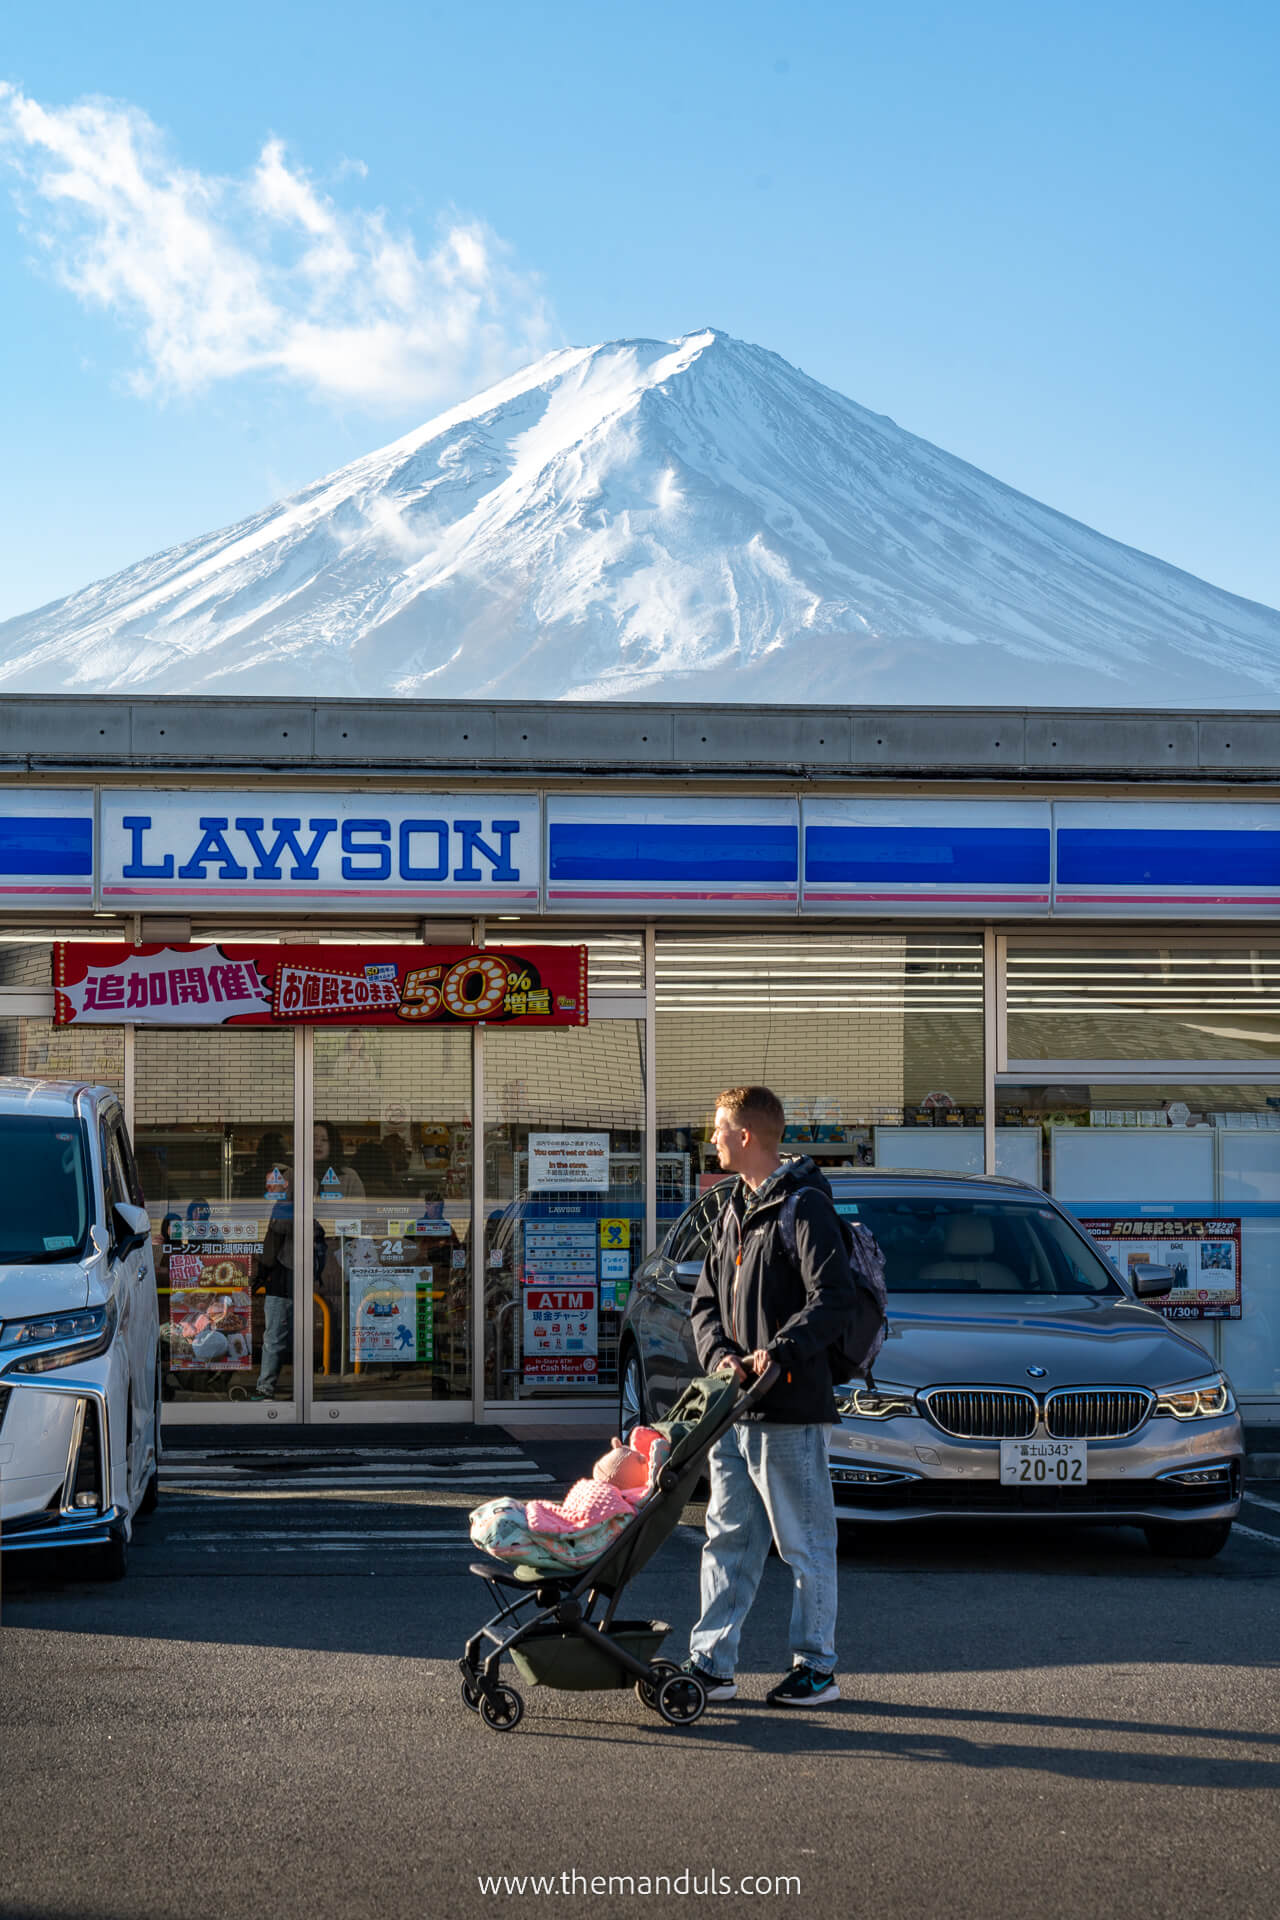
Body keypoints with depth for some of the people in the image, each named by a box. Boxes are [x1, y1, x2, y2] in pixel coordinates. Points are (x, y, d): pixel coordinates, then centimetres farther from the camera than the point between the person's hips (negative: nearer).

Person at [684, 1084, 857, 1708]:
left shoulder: (805, 1207, -10)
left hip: (790, 1411, -8)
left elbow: (834, 1299, -18)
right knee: (729, 1540, 11)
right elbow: (706, 1299, 18)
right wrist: (720, 1355, -1)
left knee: (806, 1545, 0)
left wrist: (778, 1352, -24)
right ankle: (711, 1663, 15)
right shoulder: (734, 1211, 18)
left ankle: (816, 1668, 8)